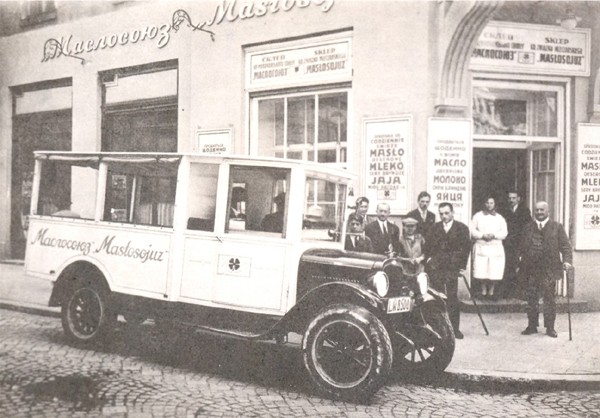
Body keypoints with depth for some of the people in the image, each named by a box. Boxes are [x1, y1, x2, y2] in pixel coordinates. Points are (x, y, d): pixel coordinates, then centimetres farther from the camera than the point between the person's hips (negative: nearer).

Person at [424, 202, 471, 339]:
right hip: (435, 269, 2)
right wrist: (428, 260, 3)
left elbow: (466, 247, 1)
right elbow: (427, 247, 13)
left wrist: (462, 266, -3)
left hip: (452, 268, -2)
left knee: (452, 298, -3)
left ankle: (455, 328, 6)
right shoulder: (434, 228, 10)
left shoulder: (462, 228, 3)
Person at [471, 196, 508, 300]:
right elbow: (472, 230, 2)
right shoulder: (477, 216, 7)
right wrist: (482, 235, -12)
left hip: (496, 248, 1)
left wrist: (493, 235, -12)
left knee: (495, 271, -4)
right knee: (481, 271, -7)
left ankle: (491, 291, 10)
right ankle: (483, 290, 9)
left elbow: (504, 233, 5)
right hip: (481, 247, -1)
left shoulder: (500, 218, 11)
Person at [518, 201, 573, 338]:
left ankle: (550, 327, 12)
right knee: (531, 299, 7)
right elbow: (522, 248, 15)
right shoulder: (528, 228, 12)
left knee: (549, 298, 2)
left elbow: (565, 246, 0)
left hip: (548, 270, -3)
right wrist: (520, 263, 8)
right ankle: (532, 325, 17)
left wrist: (567, 260, -14)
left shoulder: (557, 227, 3)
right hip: (530, 270, 3)